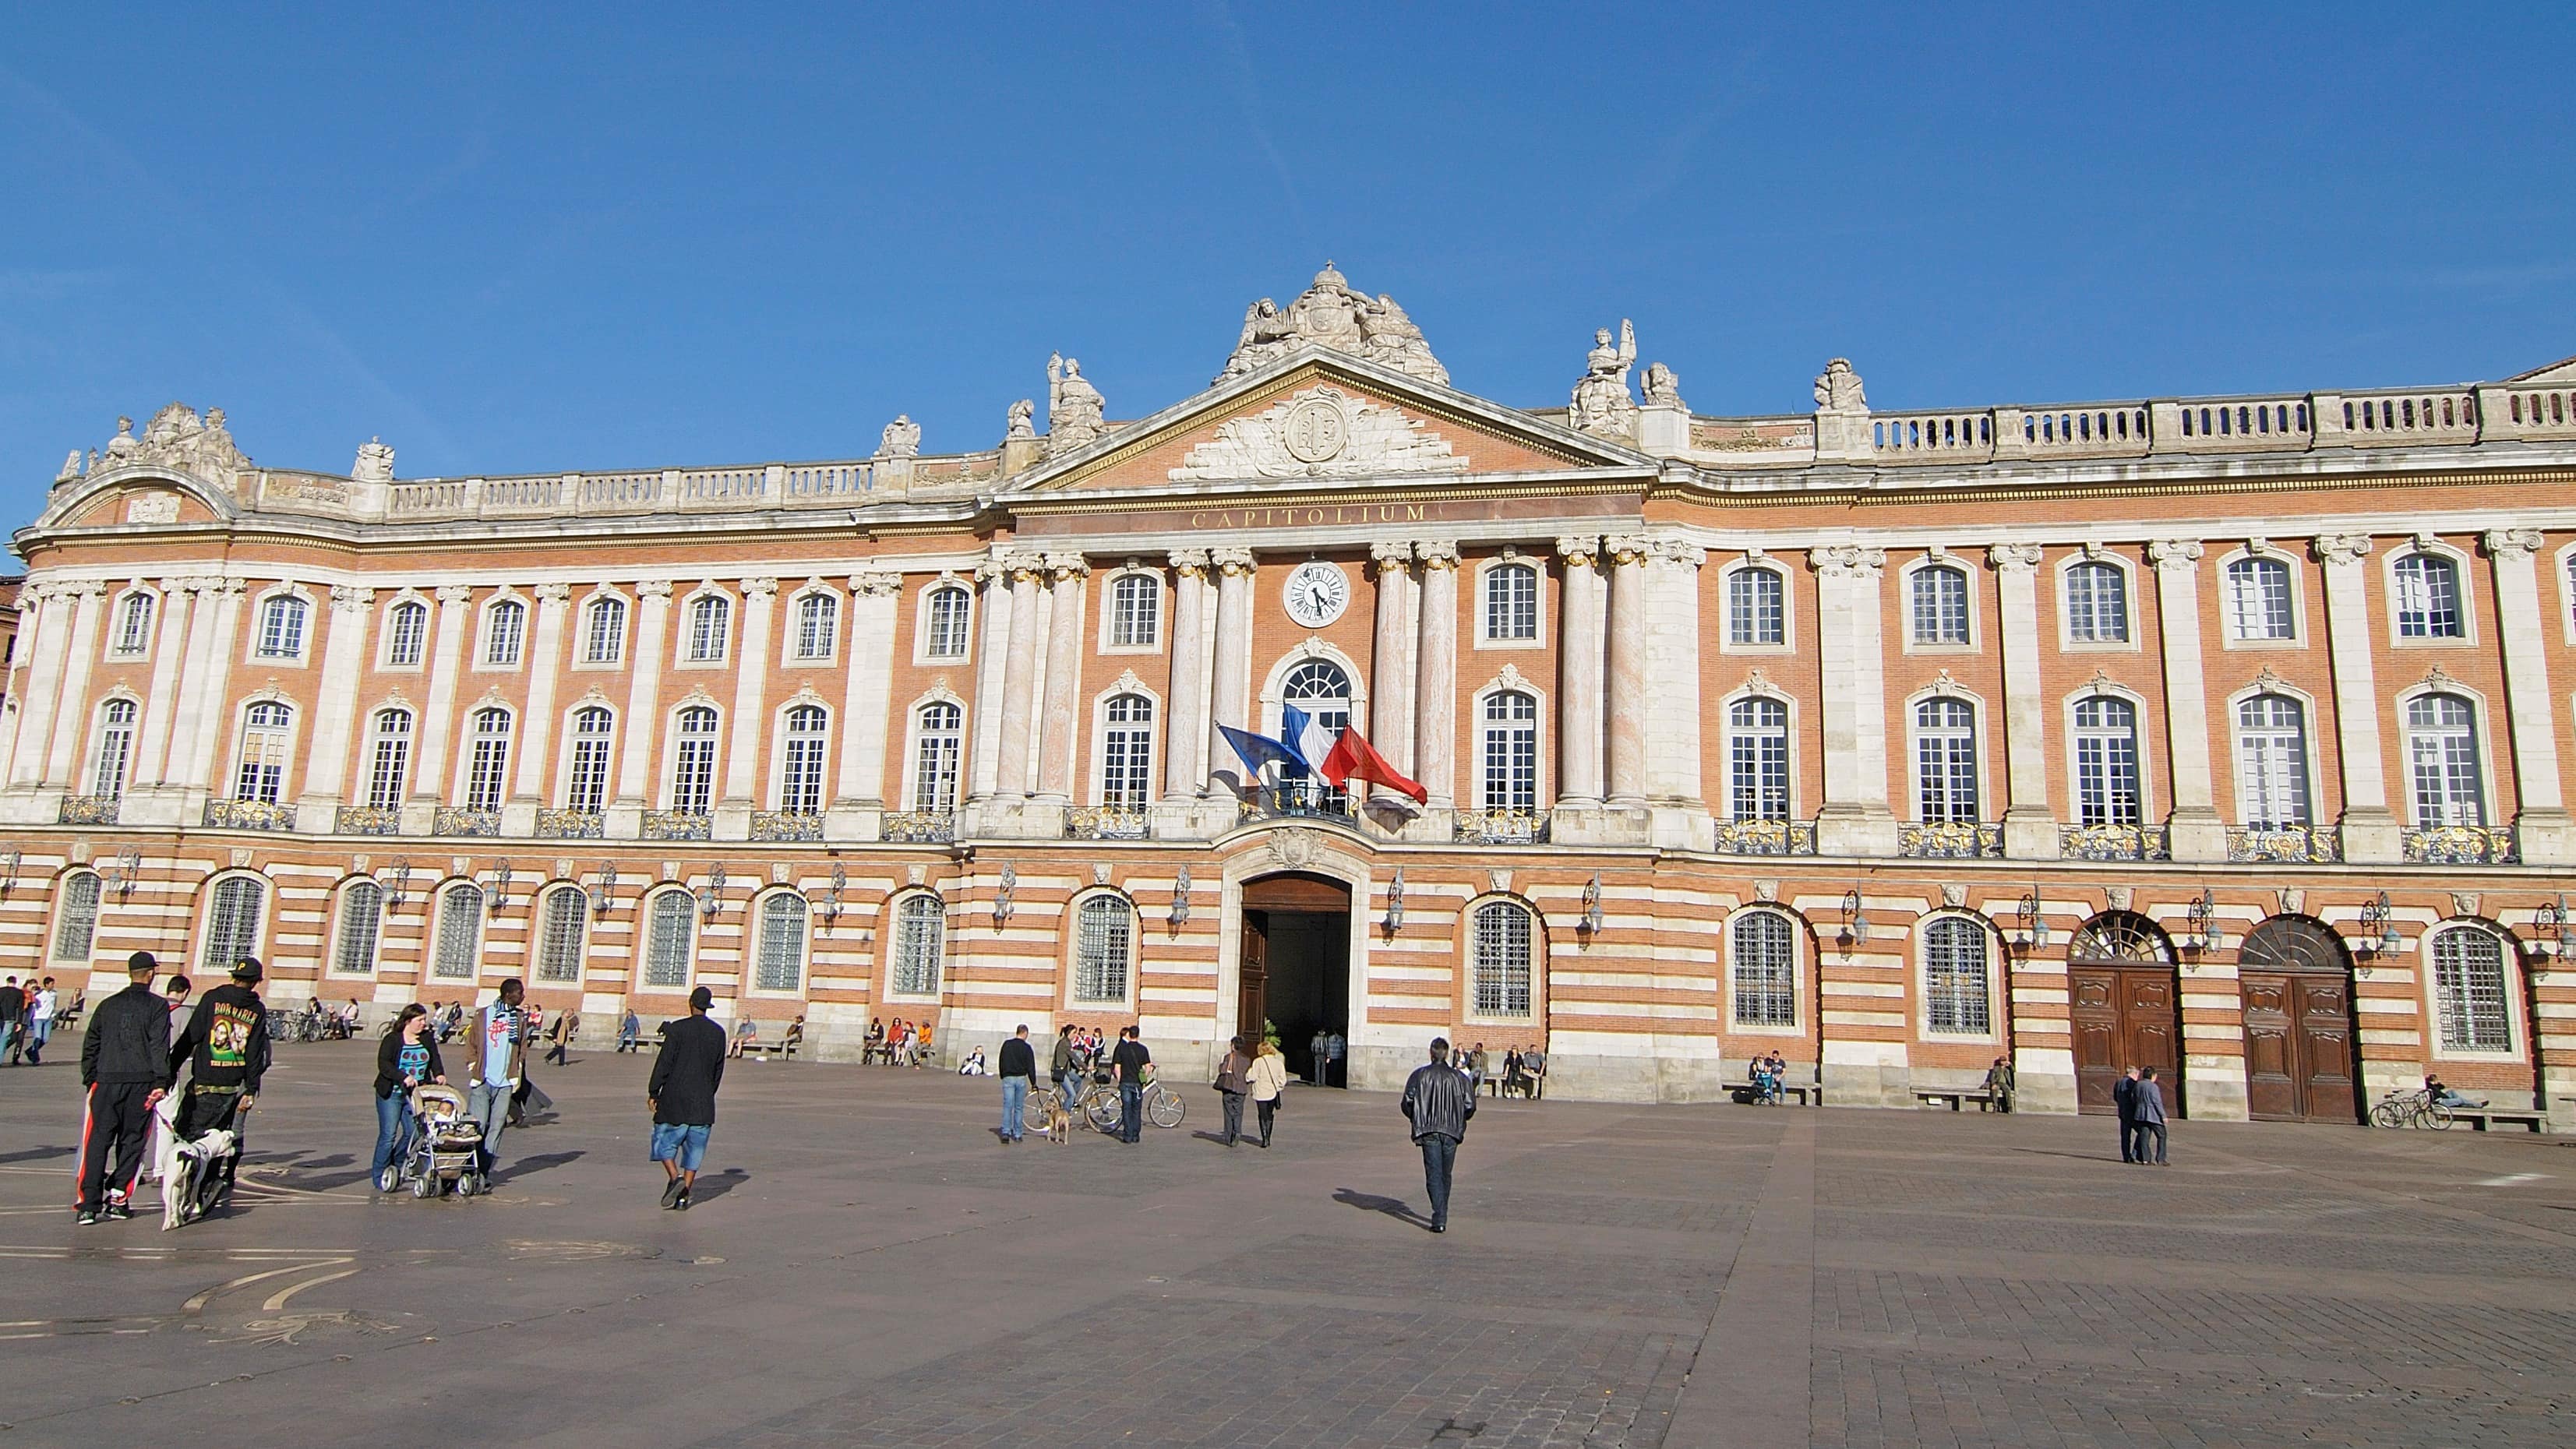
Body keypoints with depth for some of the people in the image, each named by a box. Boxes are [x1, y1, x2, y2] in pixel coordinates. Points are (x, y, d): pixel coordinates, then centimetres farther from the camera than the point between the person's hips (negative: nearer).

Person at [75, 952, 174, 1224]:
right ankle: (117, 1199, 7)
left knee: (98, 1141, 3)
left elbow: (90, 1045, 13)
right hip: (141, 1082, -3)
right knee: (131, 1141, 7)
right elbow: (159, 1047, -9)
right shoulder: (157, 1006, -2)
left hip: (107, 1081, 3)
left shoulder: (107, 1005, 11)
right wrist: (161, 1083, -10)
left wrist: (89, 1079, 20)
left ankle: (90, 1204, -5)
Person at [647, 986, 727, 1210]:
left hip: (675, 1098, -3)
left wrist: (653, 1092, -2)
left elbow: (664, 1063, -9)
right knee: (694, 1150, 8)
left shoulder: (677, 1028, -8)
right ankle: (684, 1196, 6)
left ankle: (675, 1179, -11)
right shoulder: (718, 1033, 6)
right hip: (703, 1102, 4)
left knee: (665, 1142, 10)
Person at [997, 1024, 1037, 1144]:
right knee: (1019, 1108, 7)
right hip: (1021, 1079, -1)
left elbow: (1001, 1063, 9)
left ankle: (1006, 1132, -12)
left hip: (1008, 1078, 1)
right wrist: (1034, 1082, 6)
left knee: (1007, 1106, 0)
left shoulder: (1006, 1044, 4)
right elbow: (1031, 1067, -2)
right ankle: (1017, 1134, 10)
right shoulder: (1026, 1048, -4)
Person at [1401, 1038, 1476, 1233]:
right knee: (1446, 1175, 16)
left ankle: (1439, 1219, -15)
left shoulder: (1419, 1075, 0)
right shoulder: (1458, 1077, 4)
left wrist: (1416, 1120, 12)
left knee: (1434, 1175, -3)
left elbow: (1408, 1102, -5)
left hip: (1428, 1131, -2)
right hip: (1452, 1132, 2)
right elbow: (1470, 1105, 1)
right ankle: (1442, 1215, 27)